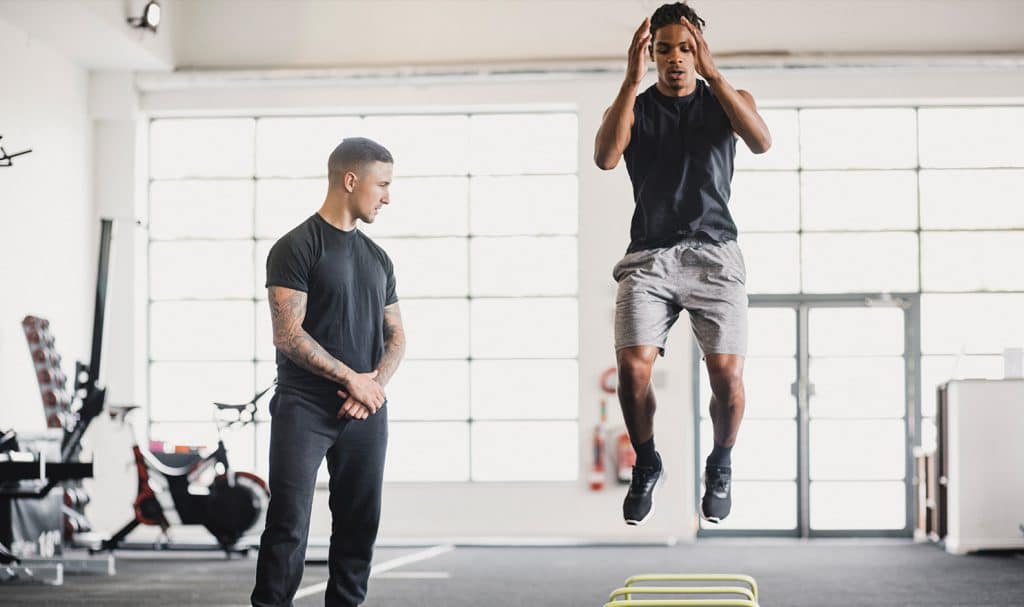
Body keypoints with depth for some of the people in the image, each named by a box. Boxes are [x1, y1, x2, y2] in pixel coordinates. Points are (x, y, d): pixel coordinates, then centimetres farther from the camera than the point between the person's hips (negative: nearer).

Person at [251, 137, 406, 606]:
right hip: (304, 408, -6)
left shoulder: (377, 258, 15)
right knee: (289, 525, -8)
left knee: (360, 524, 7)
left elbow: (396, 336, 17)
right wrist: (353, 379, -11)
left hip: (366, 411, 6)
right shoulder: (297, 247, -6)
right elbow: (288, 336, -14)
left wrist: (376, 383, -4)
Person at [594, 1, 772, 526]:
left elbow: (762, 143, -12)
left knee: (727, 375, -15)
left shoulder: (728, 100, 11)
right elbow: (605, 158, -11)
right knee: (632, 369, -19)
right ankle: (646, 466, 10)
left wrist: (712, 74, -18)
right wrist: (632, 80, -17)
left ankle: (720, 467, 17)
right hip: (649, 256, 0)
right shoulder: (632, 106, 11)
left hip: (714, 254, 0)